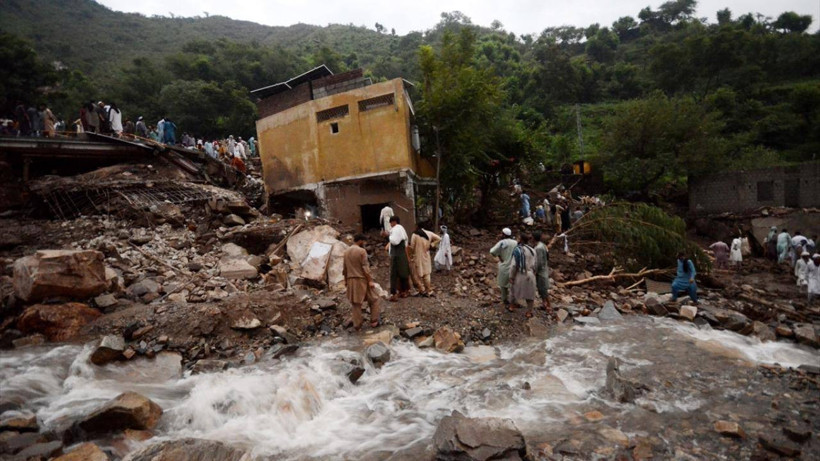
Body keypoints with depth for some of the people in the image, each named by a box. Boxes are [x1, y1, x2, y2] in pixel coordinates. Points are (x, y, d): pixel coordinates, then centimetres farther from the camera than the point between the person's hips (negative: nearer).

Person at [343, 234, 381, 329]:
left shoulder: (346, 252, 8)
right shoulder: (361, 251, -12)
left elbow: (345, 268, 13)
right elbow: (365, 268, -16)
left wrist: (346, 280, 22)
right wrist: (370, 281, -13)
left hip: (351, 280, 6)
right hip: (362, 279, -6)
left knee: (355, 302, 11)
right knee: (373, 299, 10)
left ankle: (357, 324, 14)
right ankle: (374, 321, 13)